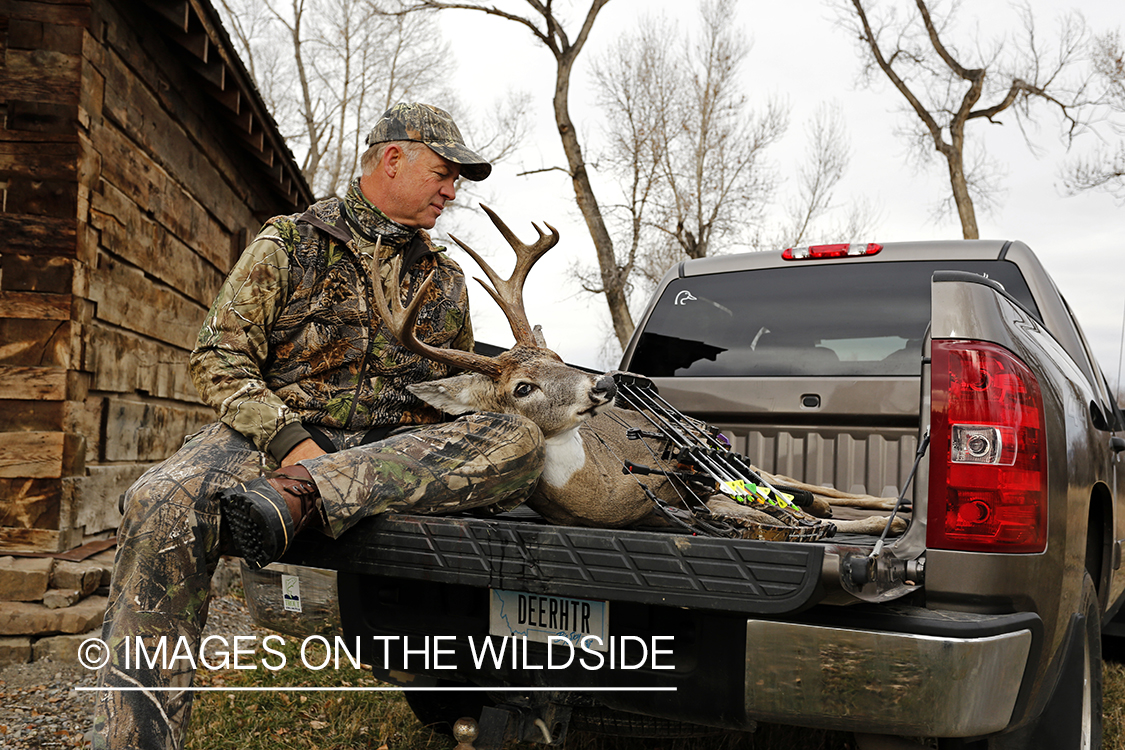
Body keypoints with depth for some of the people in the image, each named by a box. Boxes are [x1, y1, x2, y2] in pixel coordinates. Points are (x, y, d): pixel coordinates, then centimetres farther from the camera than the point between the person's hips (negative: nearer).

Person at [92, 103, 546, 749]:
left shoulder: (446, 281, 22)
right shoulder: (290, 242, 10)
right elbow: (220, 357, 1)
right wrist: (289, 439, -16)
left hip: (391, 450, 3)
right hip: (279, 427, -2)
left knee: (519, 437, -27)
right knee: (164, 506, -35)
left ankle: (296, 497, -38)